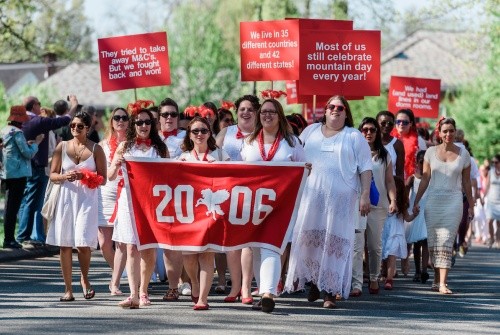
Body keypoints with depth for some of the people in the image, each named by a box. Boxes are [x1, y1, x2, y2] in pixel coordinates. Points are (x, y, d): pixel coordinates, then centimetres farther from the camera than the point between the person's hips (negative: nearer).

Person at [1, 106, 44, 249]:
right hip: (18, 173, -9)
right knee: (13, 206, -6)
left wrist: (27, 144, 15)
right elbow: (28, 154, -14)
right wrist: (36, 143, -1)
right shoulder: (17, 133, -14)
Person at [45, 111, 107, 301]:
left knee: (83, 243, -12)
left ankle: (85, 279, 15)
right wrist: (64, 176, -12)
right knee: (65, 244, 1)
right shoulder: (62, 146, 8)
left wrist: (83, 176, -14)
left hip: (88, 199, -2)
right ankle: (68, 289, 7)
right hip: (66, 197, 2)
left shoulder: (96, 149, 2)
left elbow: (103, 179, 1)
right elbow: (52, 175, 9)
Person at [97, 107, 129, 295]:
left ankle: (115, 284, -5)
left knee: (122, 243, -8)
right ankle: (117, 273, 25)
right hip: (105, 195, 2)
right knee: (104, 244, 0)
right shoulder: (104, 144, 12)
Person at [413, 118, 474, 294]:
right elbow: (425, 179, 8)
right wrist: (416, 201, 4)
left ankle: (442, 283, -16)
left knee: (446, 243, -11)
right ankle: (437, 280, 15)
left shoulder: (463, 154, 5)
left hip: (453, 201, -2)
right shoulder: (431, 152, 6)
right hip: (433, 201, 2)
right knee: (433, 243, 2)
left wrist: (471, 205, 11)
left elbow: (466, 182, 10)